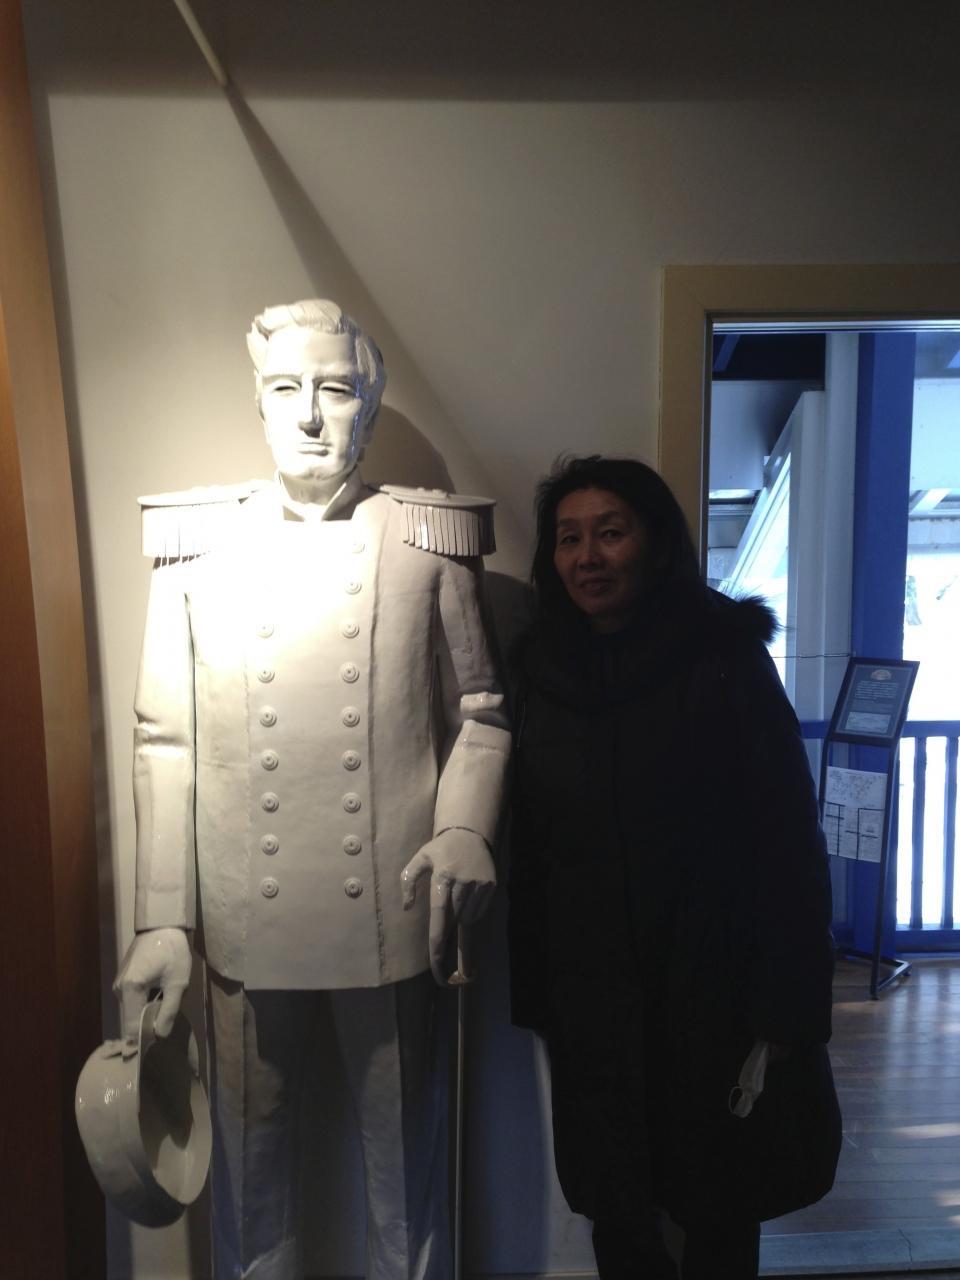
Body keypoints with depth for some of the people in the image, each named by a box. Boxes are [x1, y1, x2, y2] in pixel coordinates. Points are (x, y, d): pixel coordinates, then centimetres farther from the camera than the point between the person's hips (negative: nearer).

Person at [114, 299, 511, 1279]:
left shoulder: (429, 540, 1)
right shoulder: (198, 544, 3)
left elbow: (480, 713, 4)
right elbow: (165, 744, 1)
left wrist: (465, 831, -13)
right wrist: (162, 918, -2)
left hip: (392, 915, 0)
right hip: (241, 920, 1)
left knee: (404, 1149, 17)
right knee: (249, 1154, 18)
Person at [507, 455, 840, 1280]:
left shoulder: (726, 661, -9)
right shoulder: (543, 673, 1)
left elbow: (790, 847, -10)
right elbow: (530, 854, 4)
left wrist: (782, 1021, -12)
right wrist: (534, 998, 4)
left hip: (712, 1002, -2)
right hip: (592, 1007, 3)